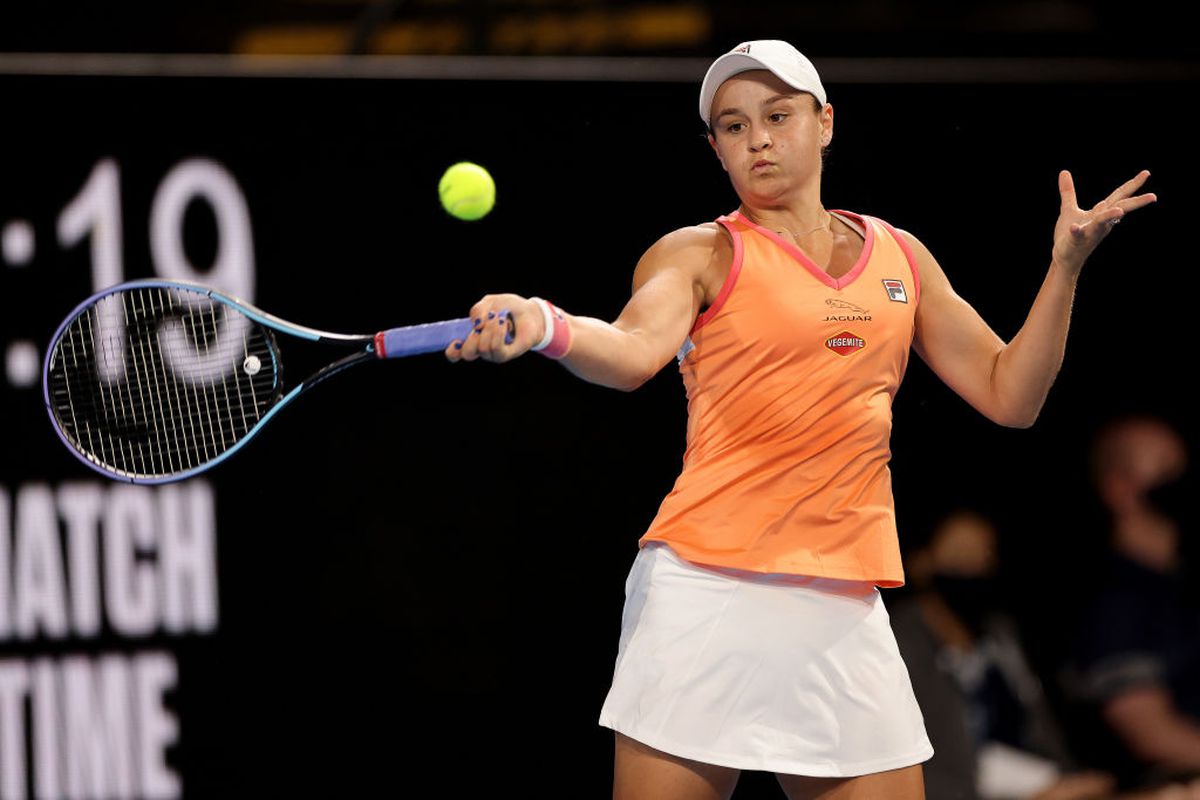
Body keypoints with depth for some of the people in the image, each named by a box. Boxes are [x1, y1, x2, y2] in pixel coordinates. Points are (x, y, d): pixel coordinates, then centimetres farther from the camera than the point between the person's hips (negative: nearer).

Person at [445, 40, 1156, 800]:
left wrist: (1067, 266, 6)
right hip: (710, 590, -4)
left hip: (847, 612, 4)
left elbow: (1008, 395, 17)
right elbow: (634, 350, -19)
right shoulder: (701, 254, 2)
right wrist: (546, 326, -40)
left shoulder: (900, 257, 16)